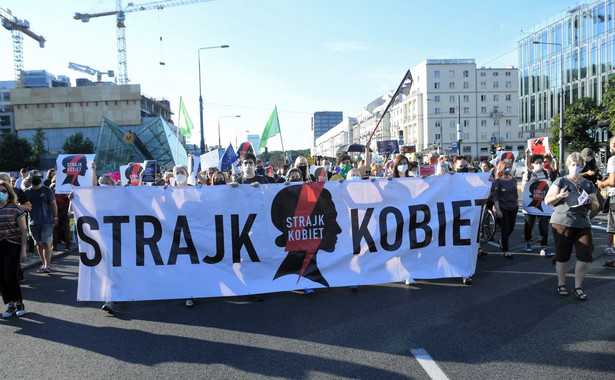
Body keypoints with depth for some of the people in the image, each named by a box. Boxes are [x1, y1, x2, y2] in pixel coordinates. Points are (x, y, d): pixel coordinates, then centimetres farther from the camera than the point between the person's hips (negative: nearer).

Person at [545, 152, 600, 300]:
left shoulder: (588, 185, 16)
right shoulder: (560, 181, 6)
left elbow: (596, 207, 18)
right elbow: (547, 201, 1)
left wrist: (592, 202, -4)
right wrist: (559, 196, -19)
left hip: (583, 224, 3)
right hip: (562, 223, -3)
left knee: (586, 255, -5)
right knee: (562, 255, 2)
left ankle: (578, 287, 10)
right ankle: (561, 284, 19)